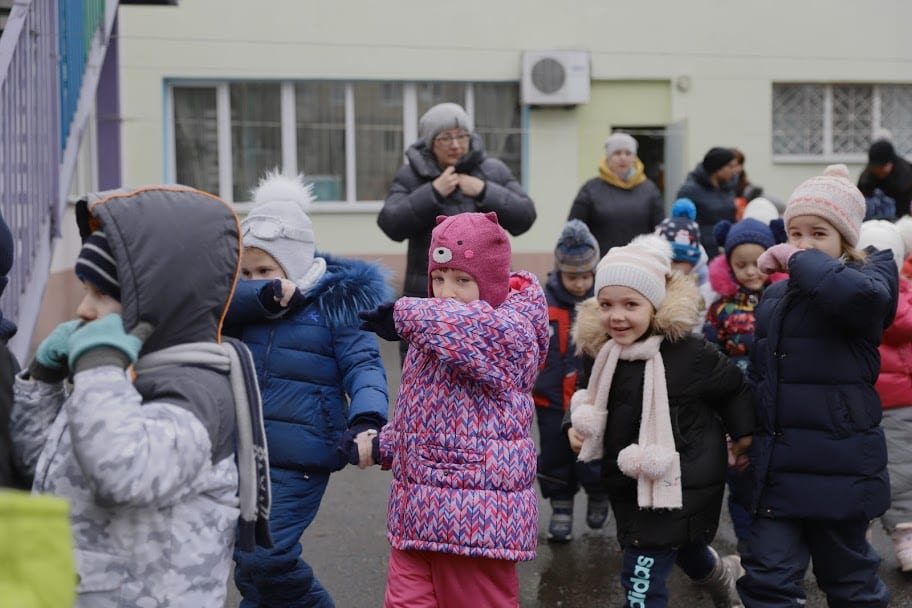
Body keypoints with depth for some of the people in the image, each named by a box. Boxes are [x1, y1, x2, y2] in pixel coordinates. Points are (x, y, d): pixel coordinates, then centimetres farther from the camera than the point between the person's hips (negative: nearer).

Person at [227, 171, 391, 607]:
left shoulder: (335, 301, -6)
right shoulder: (248, 305, 8)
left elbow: (363, 364, -13)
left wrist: (367, 418, -30)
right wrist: (265, 295, -24)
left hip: (299, 460, -6)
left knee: (262, 556, -13)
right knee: (249, 562, 14)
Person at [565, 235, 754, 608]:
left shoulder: (687, 352, -20)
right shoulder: (598, 351, -4)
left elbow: (734, 386, -3)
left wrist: (742, 432, 5)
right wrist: (578, 426, 1)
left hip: (678, 483, -7)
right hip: (629, 483, 7)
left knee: (642, 577, -11)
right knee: (682, 546, 30)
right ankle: (722, 576, 62)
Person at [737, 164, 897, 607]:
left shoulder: (870, 274, -5)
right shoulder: (776, 294, 13)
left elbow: (861, 294, -33)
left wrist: (797, 259, -21)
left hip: (838, 463, -5)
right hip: (777, 463, 5)